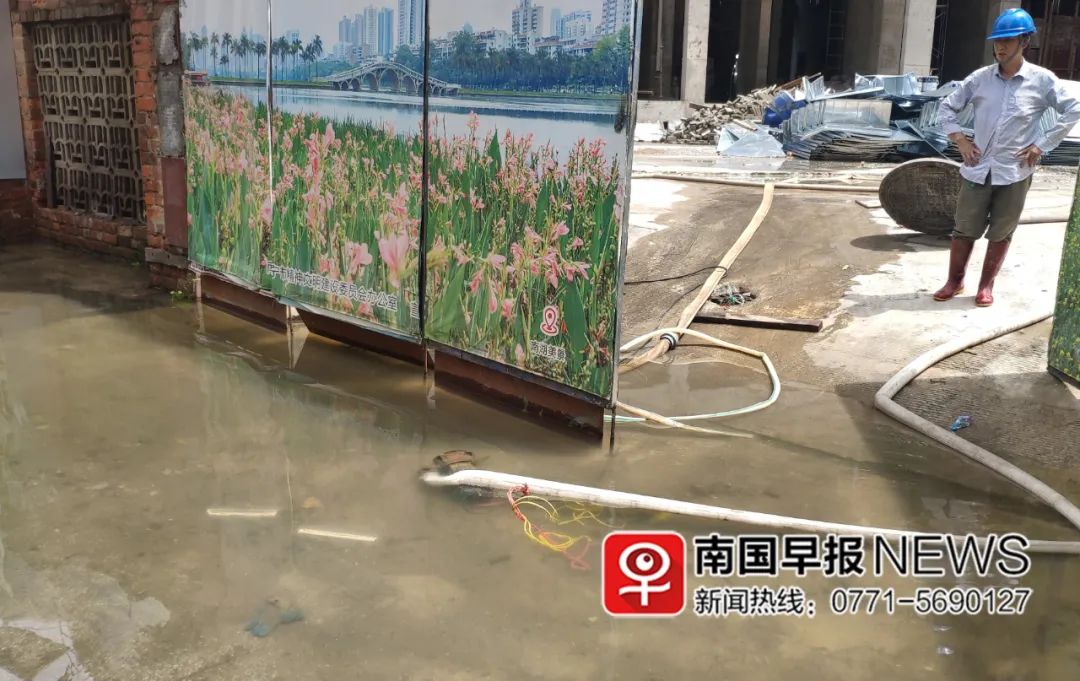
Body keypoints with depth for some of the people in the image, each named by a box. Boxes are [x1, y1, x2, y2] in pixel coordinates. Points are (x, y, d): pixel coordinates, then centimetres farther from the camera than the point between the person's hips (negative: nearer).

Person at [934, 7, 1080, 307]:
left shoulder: (1041, 80, -5)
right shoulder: (980, 78, 0)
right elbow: (948, 106, 11)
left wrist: (1042, 144, -6)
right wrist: (959, 139, 0)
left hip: (1014, 171, -1)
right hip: (978, 168, 1)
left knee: (1001, 233, 8)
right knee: (964, 229, 6)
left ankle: (986, 285, 21)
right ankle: (955, 281, 21)